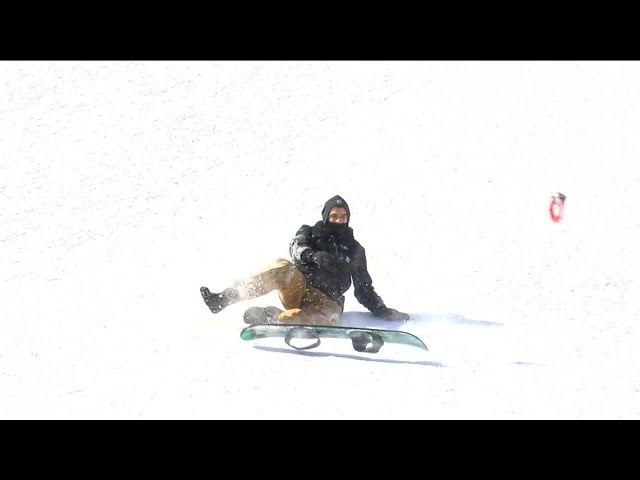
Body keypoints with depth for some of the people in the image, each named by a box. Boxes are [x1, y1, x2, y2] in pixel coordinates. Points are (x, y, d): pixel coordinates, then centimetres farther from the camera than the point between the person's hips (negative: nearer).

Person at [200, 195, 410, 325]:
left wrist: (383, 311, 10)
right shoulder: (311, 233, 17)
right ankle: (224, 298, -42)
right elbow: (296, 247, -7)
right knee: (282, 267, -34)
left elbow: (364, 288, 25)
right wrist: (314, 256, -29)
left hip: (327, 303, 0)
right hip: (298, 289, 0)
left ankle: (266, 315, -30)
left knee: (327, 317, -40)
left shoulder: (355, 249, 21)